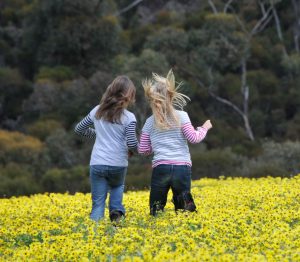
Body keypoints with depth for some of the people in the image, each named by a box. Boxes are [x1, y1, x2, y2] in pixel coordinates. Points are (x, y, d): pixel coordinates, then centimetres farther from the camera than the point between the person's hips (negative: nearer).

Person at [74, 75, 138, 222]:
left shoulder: (97, 111, 6)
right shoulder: (129, 118, -6)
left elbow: (79, 129, 18)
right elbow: (132, 144, -12)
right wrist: (136, 149, 11)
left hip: (97, 164, 1)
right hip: (118, 165, -1)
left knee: (98, 202, 5)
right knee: (117, 186, 31)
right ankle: (116, 210, 5)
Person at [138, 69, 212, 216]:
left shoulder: (150, 122, 8)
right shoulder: (181, 116, 2)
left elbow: (143, 150, 8)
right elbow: (193, 138, -2)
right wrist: (204, 128, 15)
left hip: (160, 168, 0)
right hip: (182, 168, 0)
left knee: (156, 212, 2)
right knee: (182, 211, 9)